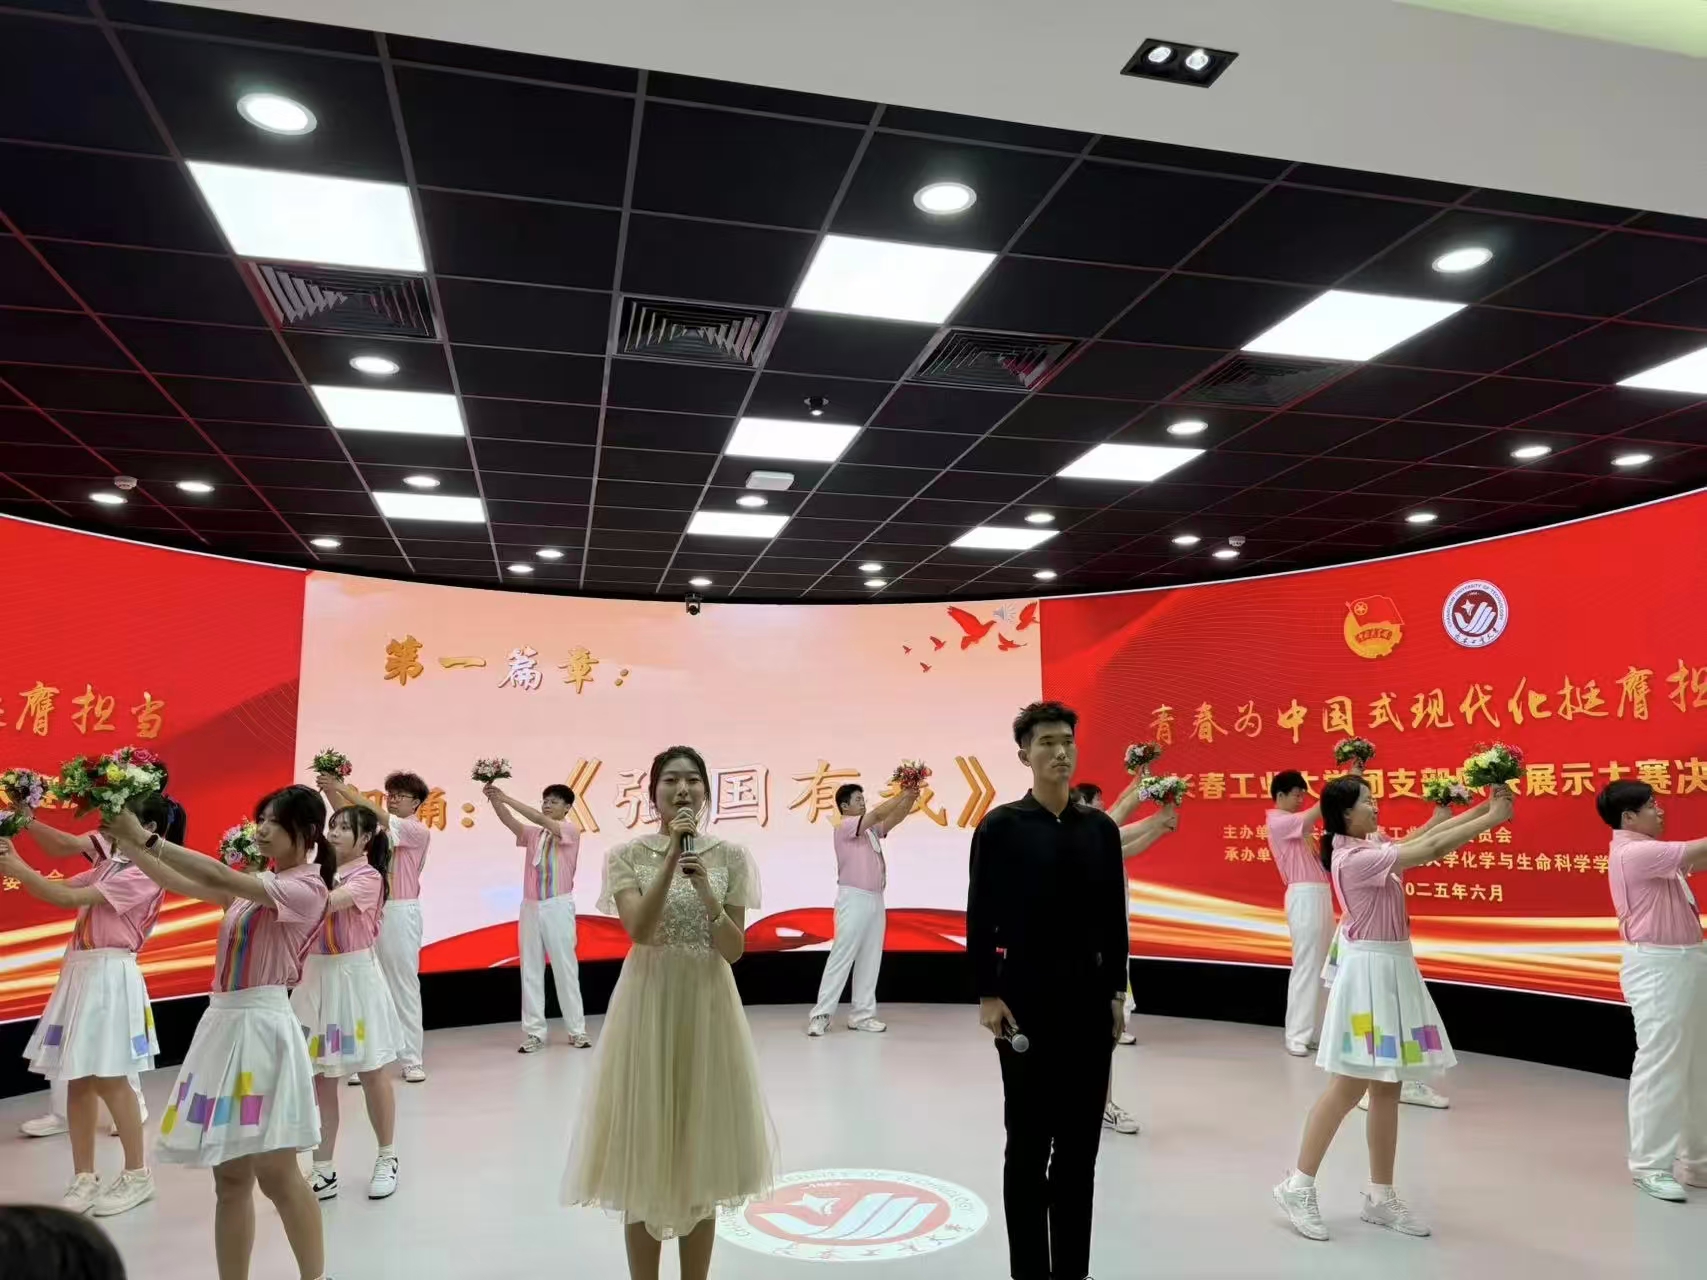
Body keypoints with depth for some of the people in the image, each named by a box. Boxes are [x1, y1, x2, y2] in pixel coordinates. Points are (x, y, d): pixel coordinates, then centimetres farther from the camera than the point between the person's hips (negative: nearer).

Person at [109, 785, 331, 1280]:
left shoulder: (307, 888, -11)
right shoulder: (259, 883, 15)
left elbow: (219, 878, -21)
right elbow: (181, 883, 11)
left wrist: (146, 838, -20)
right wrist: (125, 841, 2)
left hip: (262, 1025, -8)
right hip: (223, 1023, 8)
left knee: (276, 1175, -2)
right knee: (230, 1178, 11)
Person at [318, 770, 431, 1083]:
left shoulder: (418, 831, -4)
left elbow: (380, 816, -17)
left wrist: (344, 788, -19)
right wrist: (330, 791, -17)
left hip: (400, 913, -5)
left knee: (404, 985, 0)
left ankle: (412, 1059, 8)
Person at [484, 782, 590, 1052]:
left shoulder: (571, 830, -2)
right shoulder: (533, 834, 12)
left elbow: (540, 820, -16)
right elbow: (510, 821, -4)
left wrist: (507, 798, -17)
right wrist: (495, 801, -22)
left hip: (558, 906, -5)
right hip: (530, 907, 5)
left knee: (565, 968, 0)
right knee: (530, 970, 3)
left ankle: (577, 1030, 8)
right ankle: (534, 1032, 7)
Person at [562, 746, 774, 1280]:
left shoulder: (730, 856, 0)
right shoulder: (626, 855, -3)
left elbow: (734, 949, -5)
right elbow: (640, 930, -17)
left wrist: (705, 889, -20)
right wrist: (671, 858, -22)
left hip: (708, 1009, 1)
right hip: (648, 1007, -1)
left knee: (702, 1159, 10)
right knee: (646, 1155, 4)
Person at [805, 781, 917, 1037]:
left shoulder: (871, 830, 17)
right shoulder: (844, 826, -6)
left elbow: (894, 819, 10)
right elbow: (877, 814, -17)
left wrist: (910, 800, -5)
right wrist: (901, 794, -12)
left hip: (875, 900, 8)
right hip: (854, 899, -8)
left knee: (870, 960, 5)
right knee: (841, 957, -9)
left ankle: (862, 1015, 8)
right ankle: (821, 1015, -6)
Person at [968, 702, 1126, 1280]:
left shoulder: (1101, 827, 5)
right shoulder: (1001, 826, -6)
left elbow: (1114, 917, 8)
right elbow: (979, 918, -6)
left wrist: (1117, 991, 6)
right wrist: (987, 995, -9)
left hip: (1089, 996, 4)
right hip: (1025, 997, -3)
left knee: (1080, 1140, 11)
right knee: (1028, 1143, 7)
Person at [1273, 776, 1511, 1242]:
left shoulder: (1370, 847, 9)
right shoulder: (1356, 857, -20)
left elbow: (1423, 835, 8)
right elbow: (1432, 849, -20)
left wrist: (1481, 809, 0)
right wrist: (1492, 819, -13)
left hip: (1392, 968, 10)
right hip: (1370, 970, -9)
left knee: (1387, 1088, 13)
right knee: (1349, 1088, -4)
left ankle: (1381, 1196, 22)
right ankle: (1298, 1186, 7)